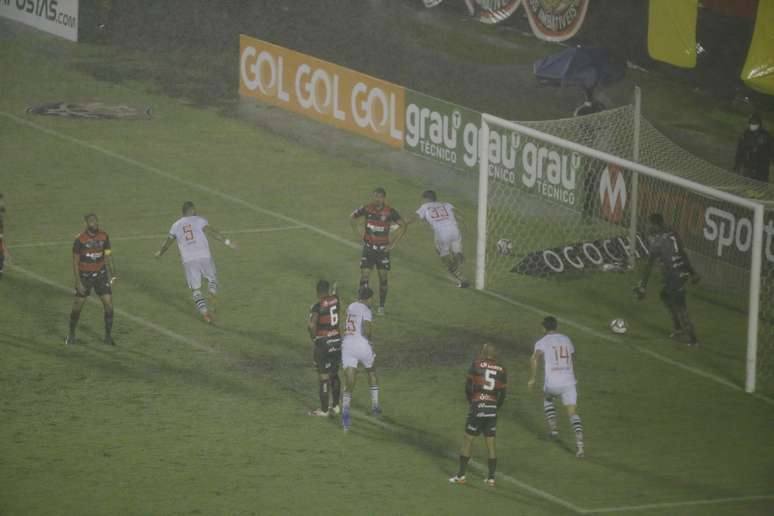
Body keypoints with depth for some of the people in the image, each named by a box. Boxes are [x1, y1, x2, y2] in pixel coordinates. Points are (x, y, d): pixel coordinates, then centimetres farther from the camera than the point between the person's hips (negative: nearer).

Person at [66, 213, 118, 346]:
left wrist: (112, 274, -3)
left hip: (100, 274, 3)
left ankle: (108, 336, 8)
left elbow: (108, 256, 6)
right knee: (77, 306, 3)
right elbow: (75, 262, -11)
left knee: (109, 304, -5)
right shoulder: (80, 240, -15)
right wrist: (78, 283, -14)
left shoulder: (104, 237, -4)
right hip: (84, 275, -3)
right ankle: (71, 335, 24)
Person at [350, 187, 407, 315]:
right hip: (368, 247, 0)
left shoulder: (390, 212, -11)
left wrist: (393, 243, -6)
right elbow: (352, 218, 11)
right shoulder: (366, 209, -7)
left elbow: (403, 226, -3)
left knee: (383, 278, 5)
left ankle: (381, 306, 17)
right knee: (364, 276, -6)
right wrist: (358, 234, 5)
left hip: (383, 248, 0)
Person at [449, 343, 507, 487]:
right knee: (490, 444, 10)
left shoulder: (476, 365, -3)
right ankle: (491, 478, 11)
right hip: (492, 409, 3)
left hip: (477, 407, -3)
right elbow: (502, 395, 5)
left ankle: (461, 475, 7)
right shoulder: (501, 371, 5)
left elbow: (468, 387, -3)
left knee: (467, 441, 7)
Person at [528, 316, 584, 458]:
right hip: (569, 382, 2)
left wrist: (532, 379, -9)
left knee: (547, 398, 33)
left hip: (552, 384, -2)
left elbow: (534, 359, -18)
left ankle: (553, 427, 21)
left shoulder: (542, 342, 0)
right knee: (572, 413, 4)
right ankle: (579, 437, -20)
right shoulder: (566, 339, 14)